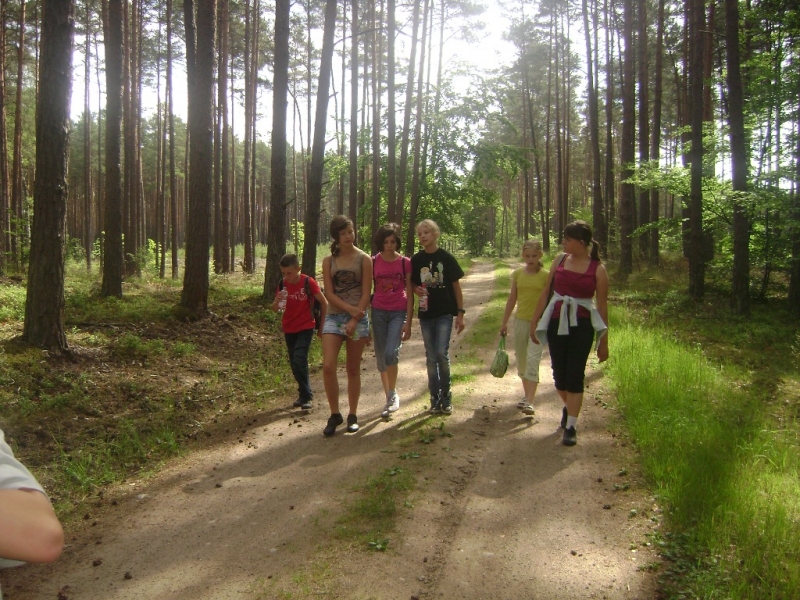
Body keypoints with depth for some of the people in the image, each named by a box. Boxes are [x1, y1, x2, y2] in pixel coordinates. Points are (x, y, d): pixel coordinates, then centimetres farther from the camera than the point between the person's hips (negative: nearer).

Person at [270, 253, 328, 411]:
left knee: (299, 360, -18)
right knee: (294, 363, 11)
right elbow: (274, 309, 1)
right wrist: (277, 301, -21)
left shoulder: (308, 282, -14)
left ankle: (307, 397, -8)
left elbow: (324, 303, -6)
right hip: (289, 329, 5)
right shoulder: (283, 284, -1)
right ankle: (304, 394, 26)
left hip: (305, 328, -5)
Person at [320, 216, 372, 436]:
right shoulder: (328, 261, 5)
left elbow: (366, 294, -6)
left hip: (358, 318, -1)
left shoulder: (364, 259, -1)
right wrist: (349, 309, -16)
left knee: (353, 369, 6)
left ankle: (353, 415, 19)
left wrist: (354, 320, -14)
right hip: (334, 317, 2)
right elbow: (329, 293, -2)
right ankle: (334, 414, 4)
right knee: (328, 366, -11)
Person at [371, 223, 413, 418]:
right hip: (378, 312, 2)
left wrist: (408, 322, -4)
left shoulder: (405, 263, -2)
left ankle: (393, 394, -1)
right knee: (381, 357, 6)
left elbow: (409, 294, 0)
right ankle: (389, 398, 21)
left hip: (398, 313, -2)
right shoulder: (373, 262, 0)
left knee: (391, 353, -21)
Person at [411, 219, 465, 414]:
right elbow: (412, 284, 15)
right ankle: (435, 397, 17)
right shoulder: (416, 260, 3)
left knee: (442, 353, -11)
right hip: (426, 313, 3)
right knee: (431, 357, 7)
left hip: (445, 312, -3)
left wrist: (460, 313, -3)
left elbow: (456, 286, 0)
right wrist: (416, 289, -9)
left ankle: (446, 395, 8)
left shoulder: (446, 258, -4)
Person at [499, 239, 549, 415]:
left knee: (533, 360, -13)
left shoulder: (546, 276, -6)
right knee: (521, 360, 12)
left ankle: (529, 402, -16)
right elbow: (512, 299, 11)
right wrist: (504, 322, 12)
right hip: (520, 321, 4)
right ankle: (526, 395, 27)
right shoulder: (517, 274, 4)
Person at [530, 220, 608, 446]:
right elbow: (546, 292, 10)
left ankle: (570, 427, 5)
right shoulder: (560, 260, 4)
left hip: (581, 326, -3)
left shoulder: (597, 269, -5)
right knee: (559, 373, 11)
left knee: (575, 375, -3)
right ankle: (568, 407, 40)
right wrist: (534, 320, 8)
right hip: (556, 323, 3)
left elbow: (602, 306, -1)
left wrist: (604, 340, 0)